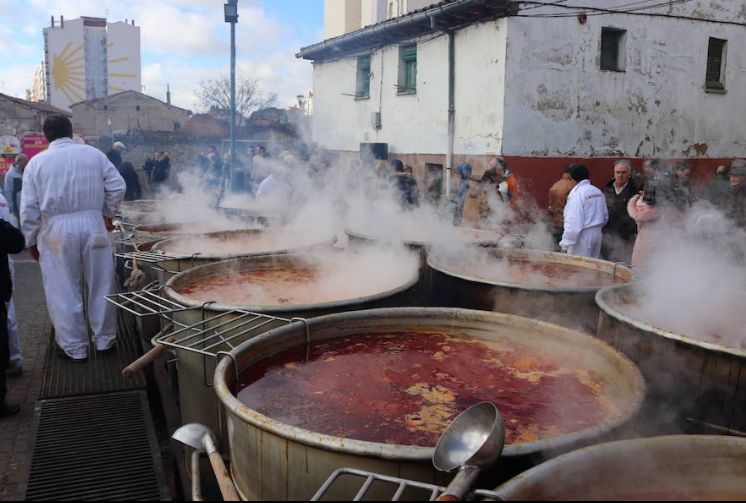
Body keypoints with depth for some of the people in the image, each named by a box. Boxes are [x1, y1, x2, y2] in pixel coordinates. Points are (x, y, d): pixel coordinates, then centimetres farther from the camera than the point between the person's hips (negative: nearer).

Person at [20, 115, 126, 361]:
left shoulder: (37, 162, 1)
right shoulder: (93, 154, 2)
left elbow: (29, 207, 0)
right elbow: (117, 186, -1)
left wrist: (31, 241, 9)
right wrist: (108, 213, 14)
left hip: (56, 232, -1)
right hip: (92, 225, 1)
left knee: (64, 292, 9)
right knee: (100, 287, 12)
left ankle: (75, 347, 17)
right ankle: (104, 339, 24)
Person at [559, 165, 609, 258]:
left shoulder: (577, 193, -16)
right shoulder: (598, 192, 6)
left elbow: (573, 222, -22)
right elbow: (605, 216, 14)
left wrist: (565, 245, -19)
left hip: (583, 235, -7)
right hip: (597, 233, 7)